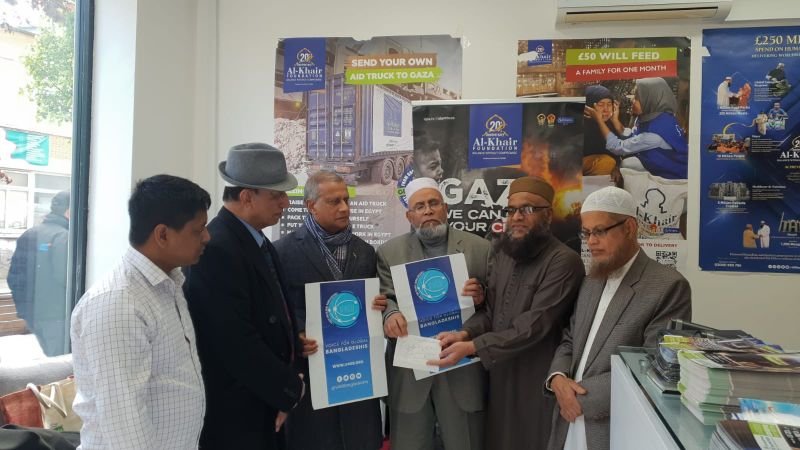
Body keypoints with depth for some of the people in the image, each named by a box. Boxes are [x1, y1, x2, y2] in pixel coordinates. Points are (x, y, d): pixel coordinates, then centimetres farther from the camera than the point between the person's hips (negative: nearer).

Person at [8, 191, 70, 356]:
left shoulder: (28, 235, 10)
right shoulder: (63, 237, -14)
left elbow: (14, 276, 11)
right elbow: (64, 277, -22)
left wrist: (23, 308, 16)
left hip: (32, 314, 8)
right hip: (56, 315, -8)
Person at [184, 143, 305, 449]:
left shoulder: (256, 240, 6)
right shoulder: (217, 249, -22)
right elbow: (236, 342, -25)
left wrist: (285, 383, 2)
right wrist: (290, 388, -13)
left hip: (263, 404, 8)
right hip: (235, 412, -8)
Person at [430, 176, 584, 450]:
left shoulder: (563, 261, -17)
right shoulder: (505, 254, 9)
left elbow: (534, 325, -23)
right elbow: (490, 309, 7)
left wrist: (472, 347, -26)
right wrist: (465, 333, -14)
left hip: (537, 382, -7)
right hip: (500, 374, 7)